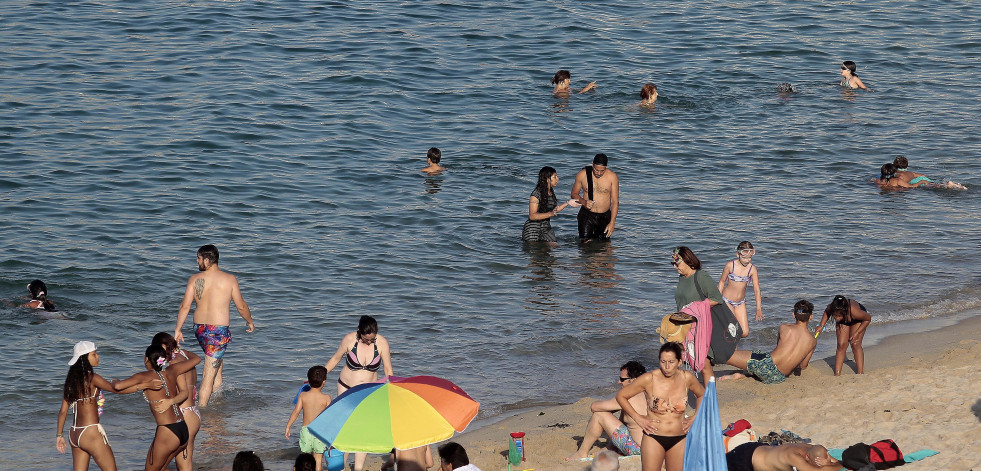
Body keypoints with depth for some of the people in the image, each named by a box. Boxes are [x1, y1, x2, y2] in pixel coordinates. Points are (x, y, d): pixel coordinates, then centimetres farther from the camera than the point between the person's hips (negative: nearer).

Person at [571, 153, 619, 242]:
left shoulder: (612, 177, -7)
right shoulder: (582, 175, -6)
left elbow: (615, 202, -5)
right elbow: (574, 194, 7)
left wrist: (612, 223, -12)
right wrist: (583, 202, -15)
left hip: (604, 217, 1)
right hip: (586, 215, -1)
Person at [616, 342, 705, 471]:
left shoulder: (687, 378, -2)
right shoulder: (649, 379, -10)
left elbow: (702, 395, 19)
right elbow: (621, 396, 0)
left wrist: (694, 418, 9)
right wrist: (638, 418, -3)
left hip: (679, 440, 2)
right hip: (654, 439, -2)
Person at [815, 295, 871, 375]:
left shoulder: (854, 311, -46)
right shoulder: (830, 308, -37)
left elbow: (868, 318, -25)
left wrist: (857, 333, -26)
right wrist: (821, 326, -20)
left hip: (858, 320, -3)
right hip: (843, 321, 3)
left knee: (855, 345, -14)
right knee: (841, 345, -7)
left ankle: (860, 372, -9)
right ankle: (837, 374, -4)